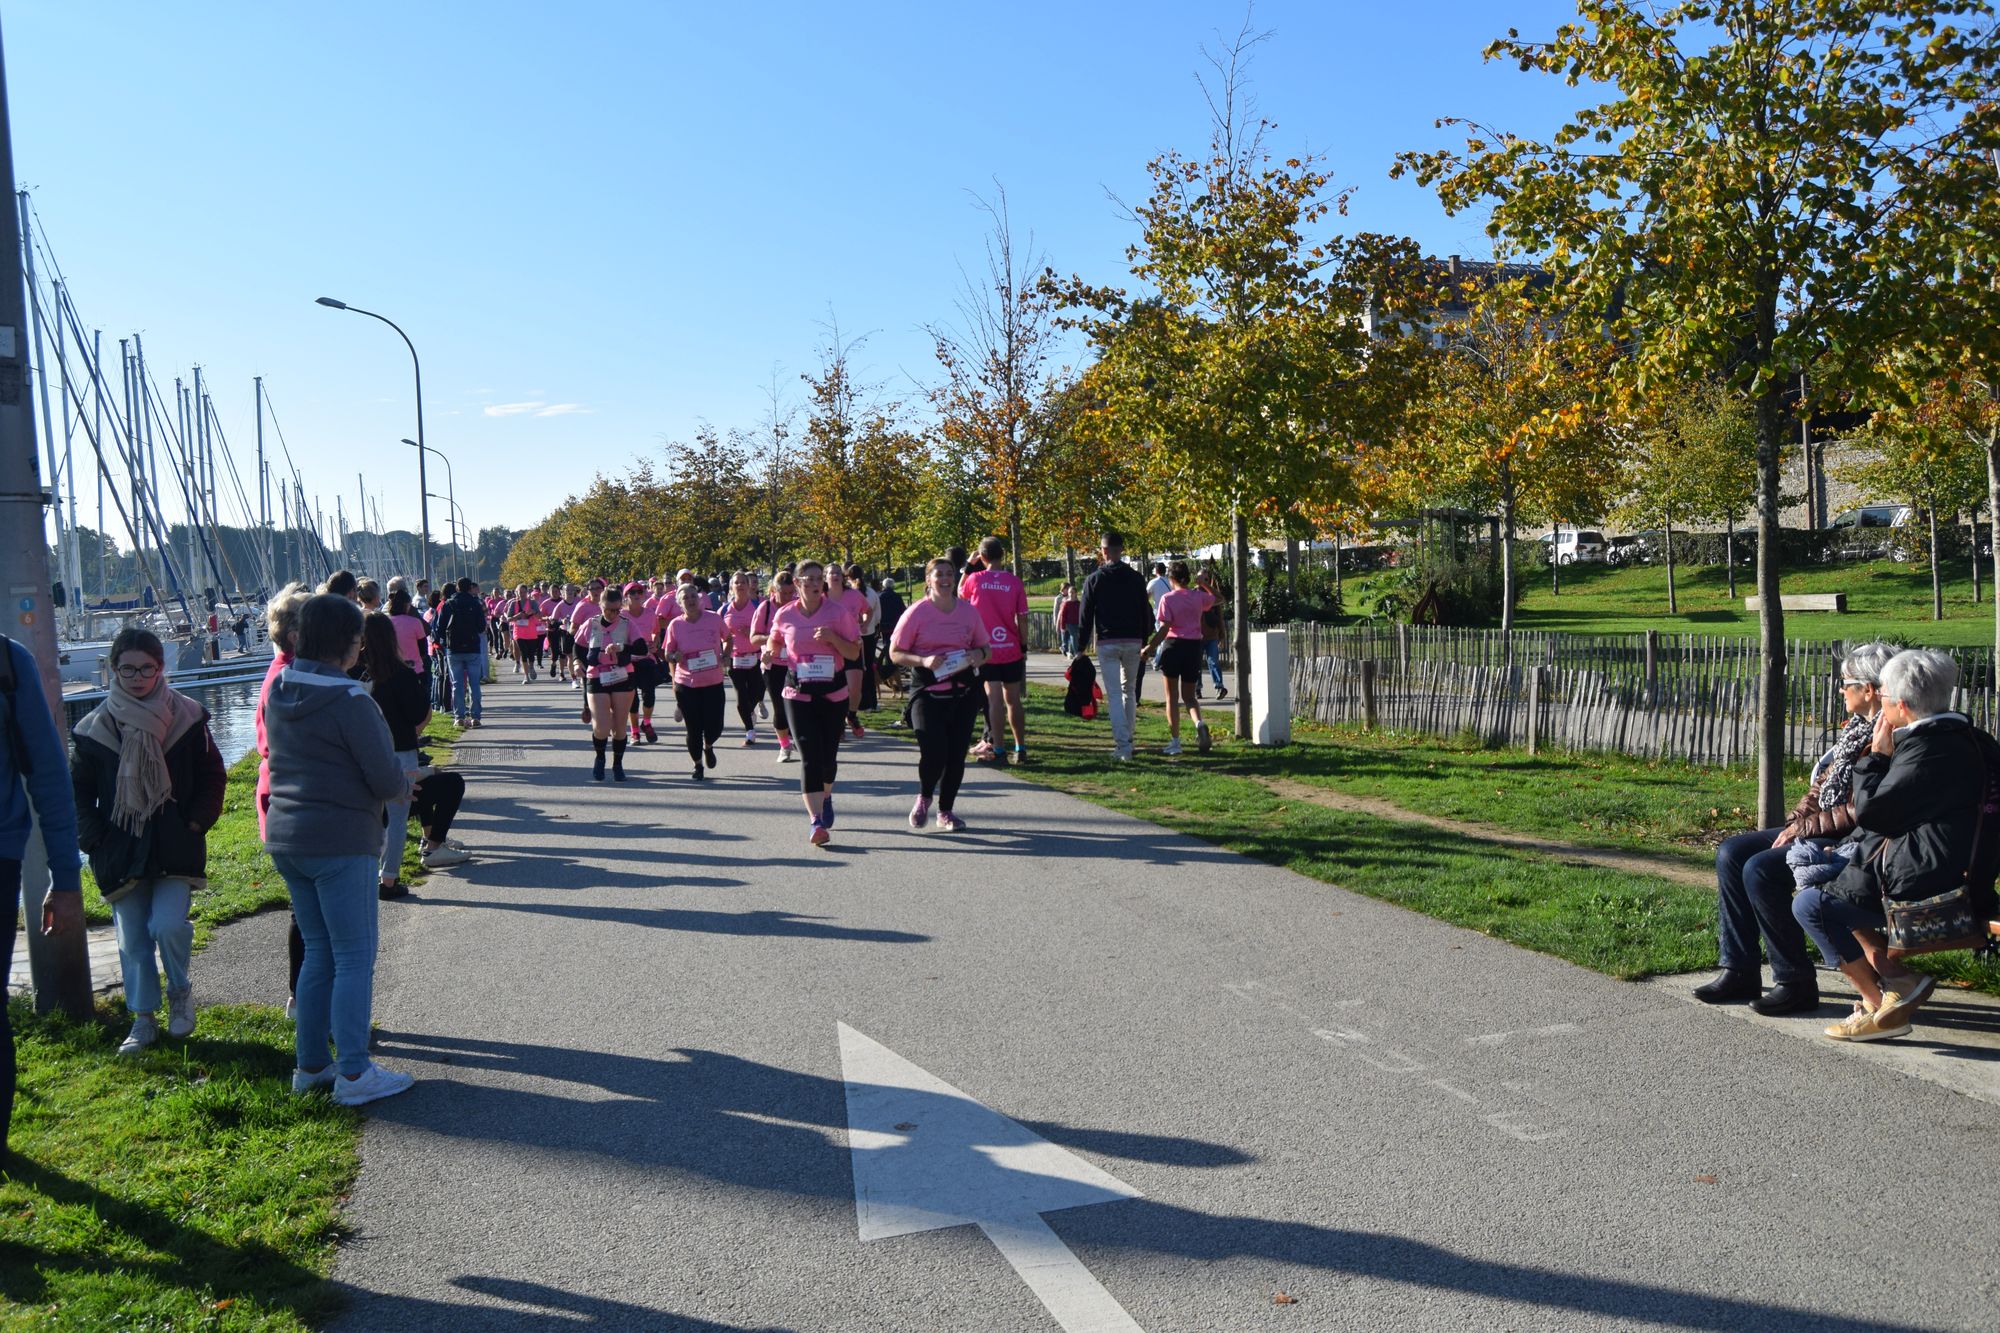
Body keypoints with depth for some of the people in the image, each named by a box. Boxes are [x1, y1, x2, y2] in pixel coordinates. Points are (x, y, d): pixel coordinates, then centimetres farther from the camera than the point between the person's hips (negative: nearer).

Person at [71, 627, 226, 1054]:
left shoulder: (186, 718, -1)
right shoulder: (96, 727, 1)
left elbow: (213, 777, 7)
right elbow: (78, 793, 9)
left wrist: (195, 822, -3)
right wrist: (95, 840, -1)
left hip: (176, 848, -2)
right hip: (120, 854, 2)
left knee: (169, 925, -17)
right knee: (132, 940, 7)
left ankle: (180, 991, 11)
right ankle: (143, 1020, 22)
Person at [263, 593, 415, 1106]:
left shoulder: (279, 693, 6)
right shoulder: (348, 700, -18)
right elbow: (387, 780, -18)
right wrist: (405, 784, 6)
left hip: (286, 838, 8)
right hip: (341, 842, -8)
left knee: (318, 953, 18)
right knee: (355, 959, 0)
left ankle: (311, 1064, 24)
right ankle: (353, 1074, 3)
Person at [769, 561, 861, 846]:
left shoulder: (838, 613, -4)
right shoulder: (784, 615, 0)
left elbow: (854, 653, -2)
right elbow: (775, 642, 19)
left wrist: (833, 637, -18)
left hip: (833, 692, 0)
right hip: (798, 693, 0)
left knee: (828, 754, 10)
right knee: (809, 755, -10)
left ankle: (826, 797, 43)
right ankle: (817, 822, -14)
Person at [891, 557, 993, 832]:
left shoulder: (969, 611, 6)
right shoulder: (917, 613, -4)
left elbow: (986, 646, 16)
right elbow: (895, 654, -1)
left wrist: (980, 655, -8)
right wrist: (923, 661, -18)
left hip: (964, 690, 4)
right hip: (928, 691, -4)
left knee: (956, 754, 5)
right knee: (933, 753, -15)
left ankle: (946, 811, 24)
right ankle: (924, 797, 16)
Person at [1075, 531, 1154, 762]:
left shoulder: (1094, 579, -3)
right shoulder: (1135, 578, 5)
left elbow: (1085, 616, -3)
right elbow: (1146, 613, 7)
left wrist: (1081, 647, 1)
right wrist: (1146, 643, 15)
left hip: (1107, 643, -3)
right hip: (1133, 642, 3)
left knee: (1114, 694, -2)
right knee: (1130, 690, 18)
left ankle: (1122, 745, -10)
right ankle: (1126, 738, 24)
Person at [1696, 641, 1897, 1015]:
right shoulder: (1857, 728, 14)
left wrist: (1805, 827, -16)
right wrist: (1798, 820, 4)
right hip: (1818, 828, 11)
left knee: (1761, 869, -26)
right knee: (1731, 853, 1)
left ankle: (1795, 982, -13)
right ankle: (1740, 971, 2)